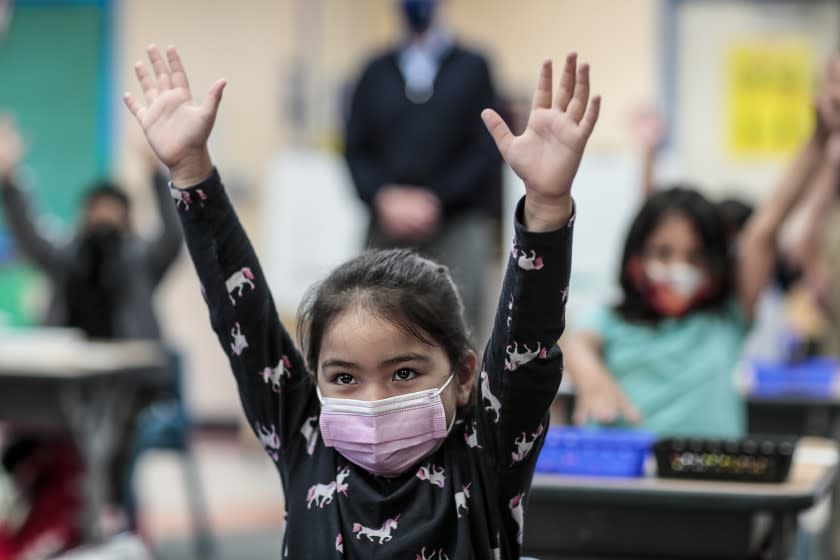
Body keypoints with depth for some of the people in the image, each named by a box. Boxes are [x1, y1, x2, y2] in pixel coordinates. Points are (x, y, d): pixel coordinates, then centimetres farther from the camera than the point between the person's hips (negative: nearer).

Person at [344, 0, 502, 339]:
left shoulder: (471, 69, 6)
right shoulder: (376, 72, 12)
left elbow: (487, 151, -1)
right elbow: (356, 150, 9)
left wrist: (434, 200, -11)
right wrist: (385, 197, -9)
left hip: (456, 226, -2)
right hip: (387, 225, 2)